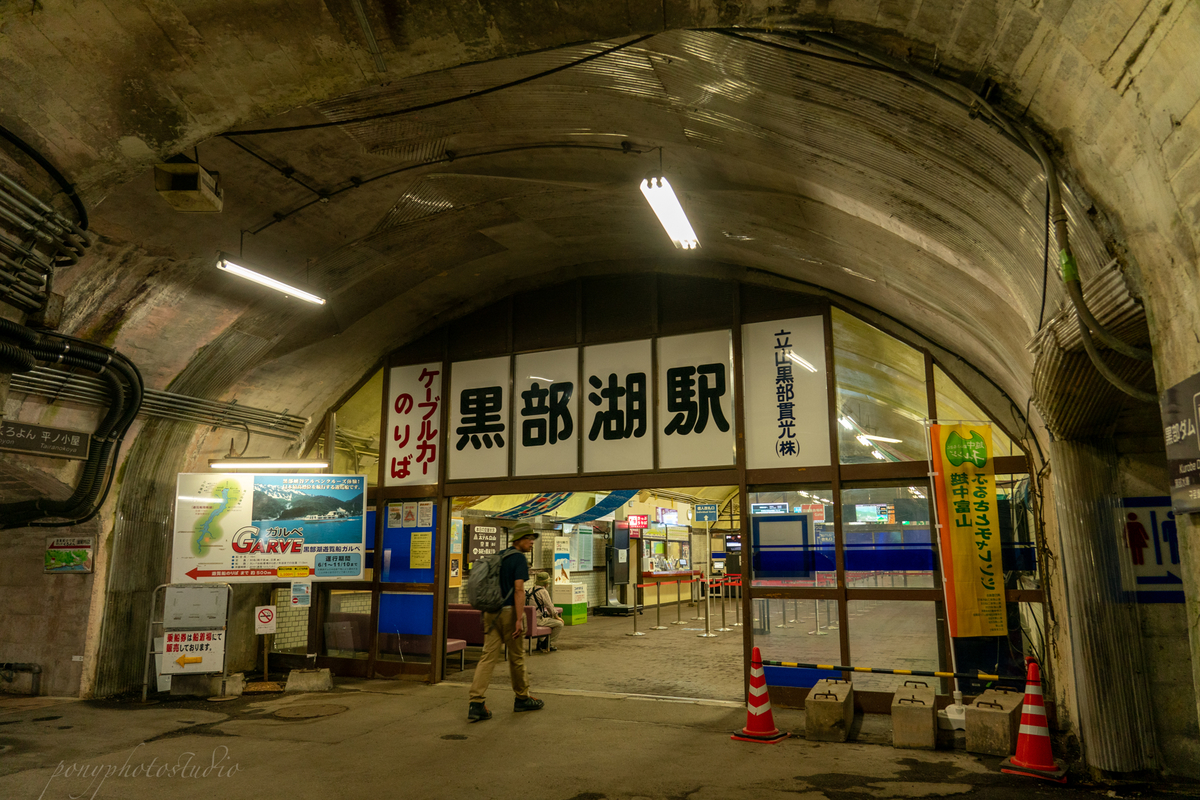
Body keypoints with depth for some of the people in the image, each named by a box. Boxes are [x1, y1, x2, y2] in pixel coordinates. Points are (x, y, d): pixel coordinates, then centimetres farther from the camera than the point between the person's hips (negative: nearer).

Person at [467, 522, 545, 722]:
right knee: (517, 658, 9)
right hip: (509, 611, -7)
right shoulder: (519, 558, -10)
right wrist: (519, 619, -22)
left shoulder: (501, 556, 15)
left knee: (488, 657, 1)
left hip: (492, 612, 7)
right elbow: (518, 589, -19)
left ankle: (476, 703, -7)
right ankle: (522, 698, 25)